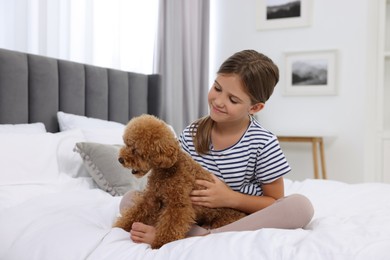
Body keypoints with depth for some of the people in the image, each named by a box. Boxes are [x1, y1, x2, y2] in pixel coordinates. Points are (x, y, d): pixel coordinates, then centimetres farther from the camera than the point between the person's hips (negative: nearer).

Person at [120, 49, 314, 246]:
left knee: (301, 206, -32)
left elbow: (276, 204, -5)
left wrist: (231, 198, -20)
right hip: (196, 218, 2)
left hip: (246, 222, -2)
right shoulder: (191, 135, -4)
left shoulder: (263, 144, -13)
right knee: (129, 200, -11)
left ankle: (194, 237, -32)